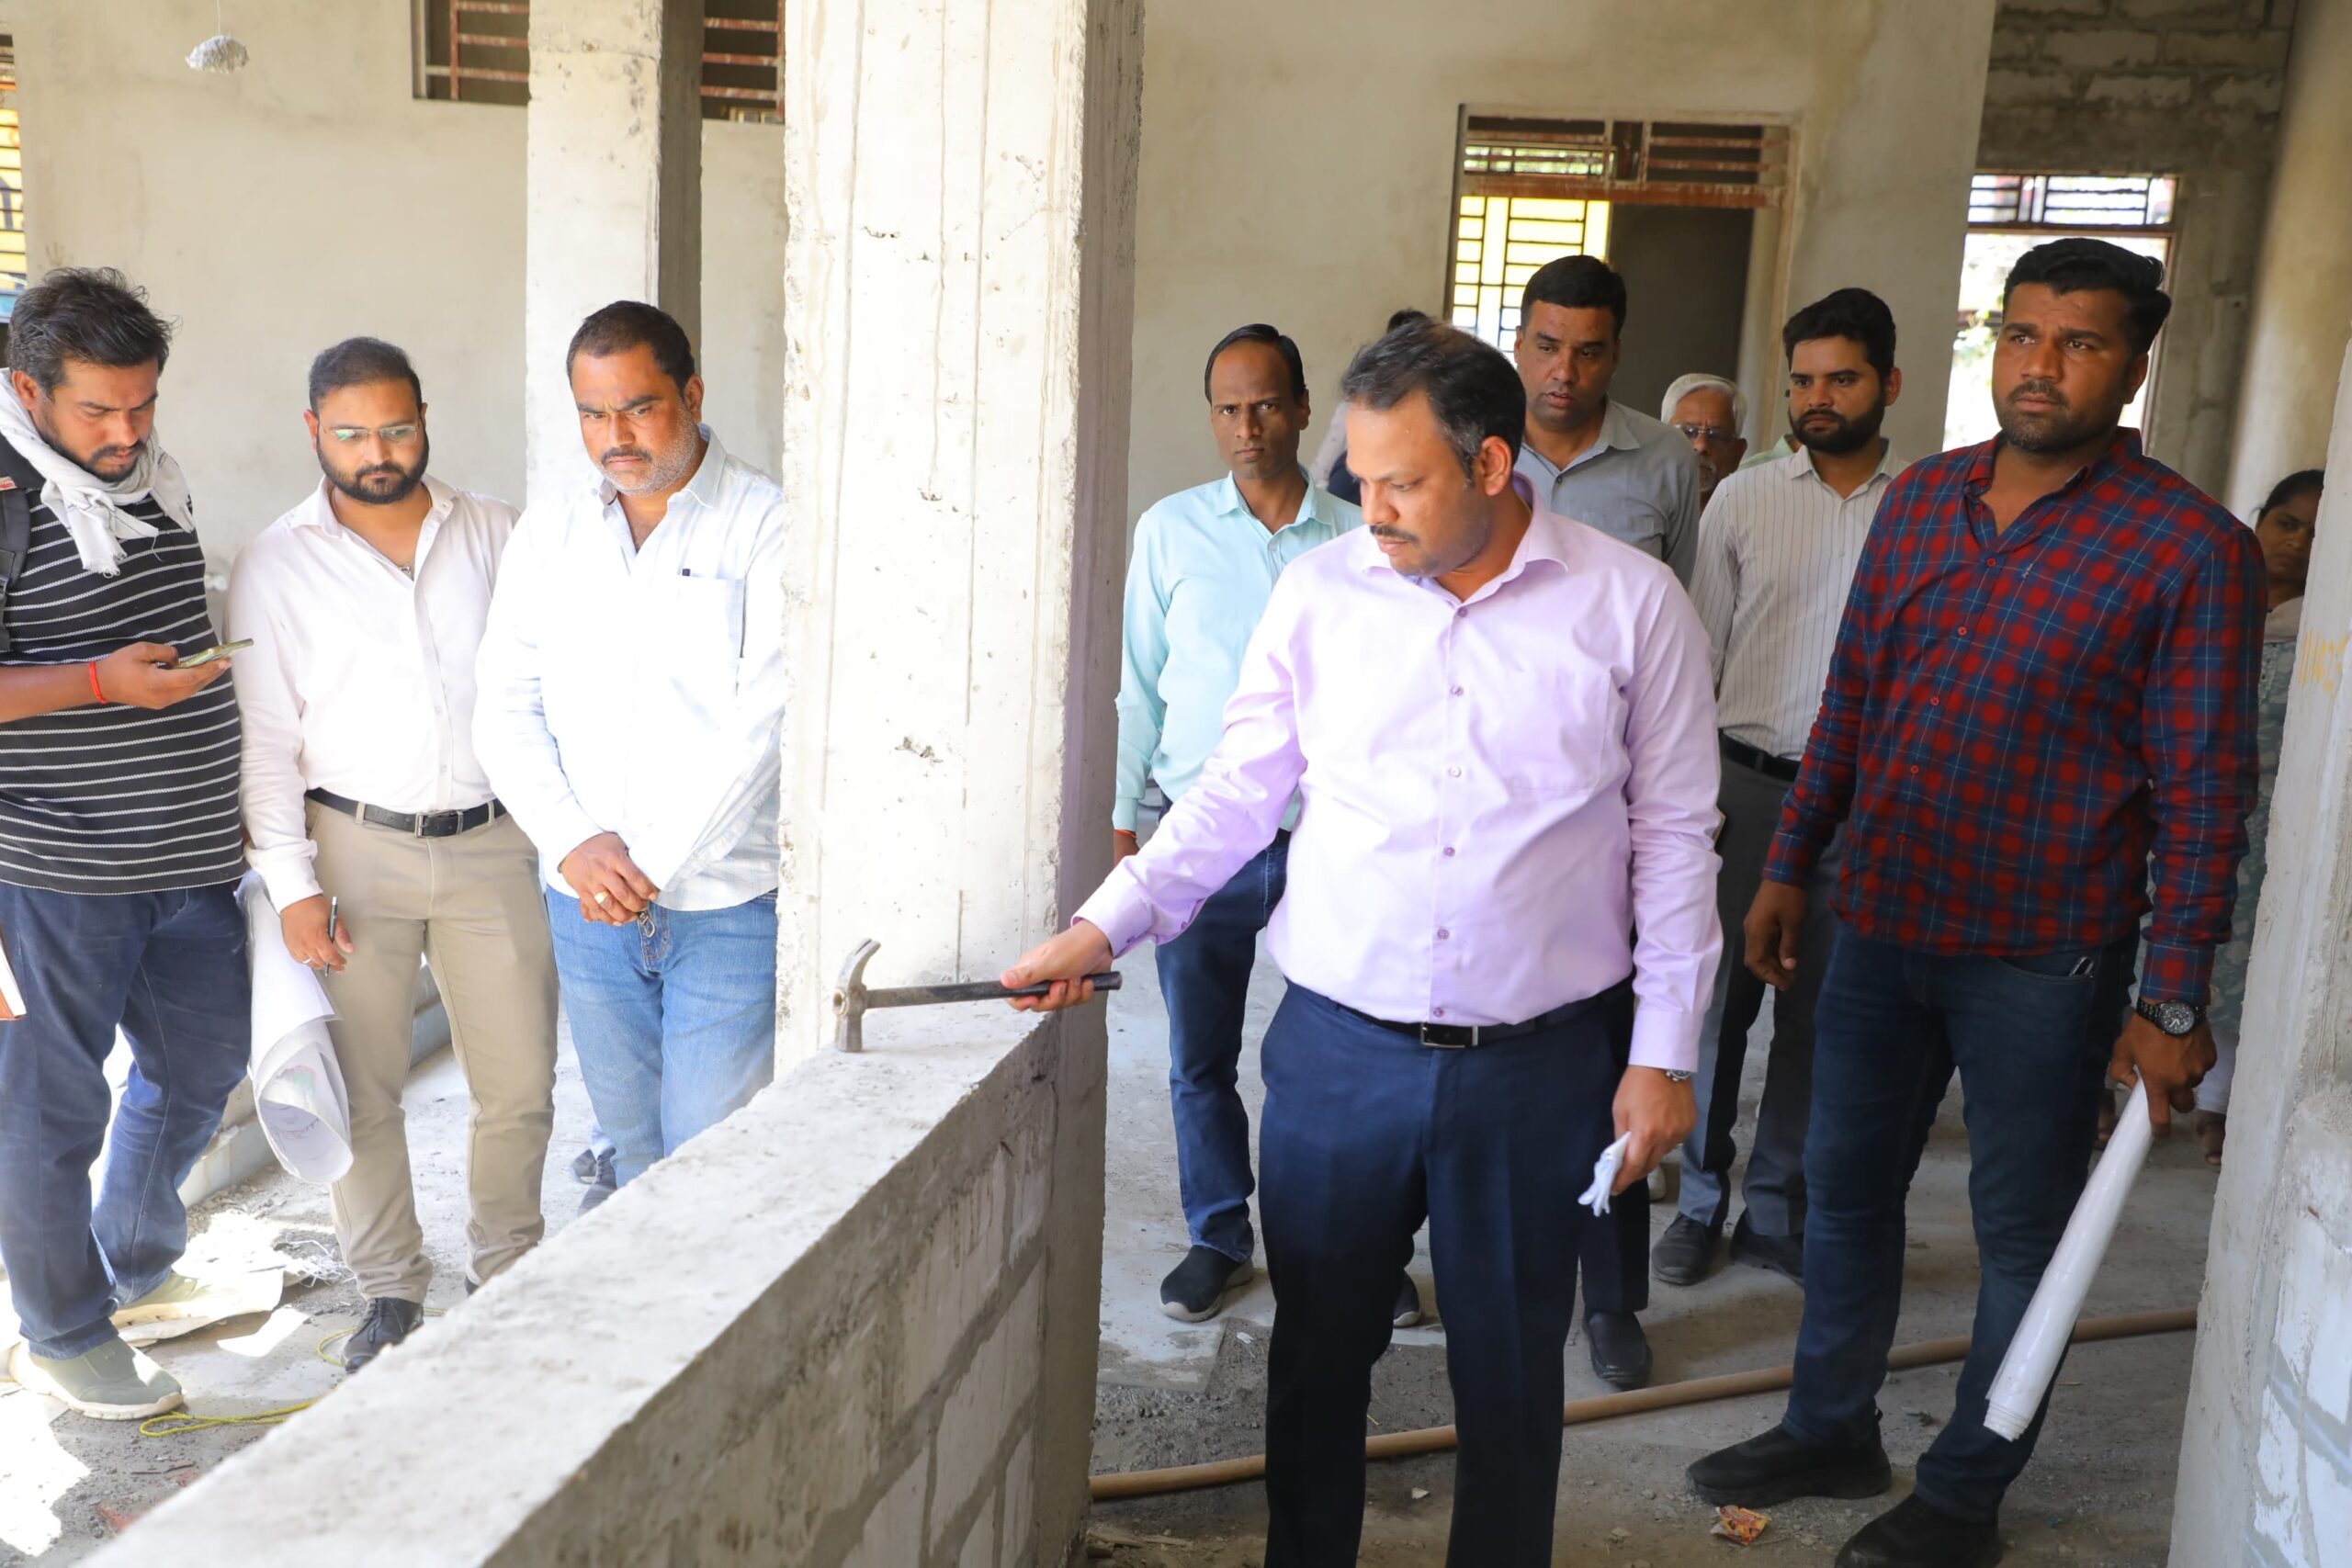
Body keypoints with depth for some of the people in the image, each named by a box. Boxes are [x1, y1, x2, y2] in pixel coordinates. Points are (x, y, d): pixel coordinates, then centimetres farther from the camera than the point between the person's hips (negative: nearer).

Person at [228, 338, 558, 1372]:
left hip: (491, 843, 1)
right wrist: (291, 886, -6)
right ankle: (391, 1288, 25)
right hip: (356, 848, -1)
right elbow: (263, 738, -1)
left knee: (520, 1085, 4)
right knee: (363, 1091, 6)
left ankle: (508, 1272, 26)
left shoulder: (494, 533, 6)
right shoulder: (277, 565, 1)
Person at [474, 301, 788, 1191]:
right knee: (630, 1143, 17)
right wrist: (573, 842, -10)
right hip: (584, 904, 5)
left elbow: (767, 719, -14)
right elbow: (505, 709, 6)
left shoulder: (769, 527, -6)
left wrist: (650, 867, -15)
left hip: (727, 903, -5)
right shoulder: (548, 533, 9)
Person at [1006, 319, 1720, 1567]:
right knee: (1319, 1346, 16)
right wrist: (1106, 924, -6)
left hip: (1537, 1065, -1)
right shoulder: (1319, 593, -1)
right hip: (1336, 1046, 2)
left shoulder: (1632, 605, -5)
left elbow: (1672, 838, 0)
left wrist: (1664, 1054, 0)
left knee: (1509, 1364, 14)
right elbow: (1238, 791, 4)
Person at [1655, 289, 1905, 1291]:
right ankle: (1700, 1202, 20)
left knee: (1819, 1017, 10)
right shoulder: (1743, 499, 3)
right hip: (1748, 786, 0)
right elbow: (1697, 652, 4)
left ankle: (1775, 1211, 25)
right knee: (1718, 1001, 4)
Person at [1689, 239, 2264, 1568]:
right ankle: (1831, 1431, 37)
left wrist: (2174, 1000, -12)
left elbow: (2204, 792, -11)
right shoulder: (1922, 499, 4)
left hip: (2044, 957, -5)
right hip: (1883, 923, 5)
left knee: (2021, 1231, 10)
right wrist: (1789, 870, 10)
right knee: (1846, 1186, 17)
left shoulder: (2191, 547, -11)